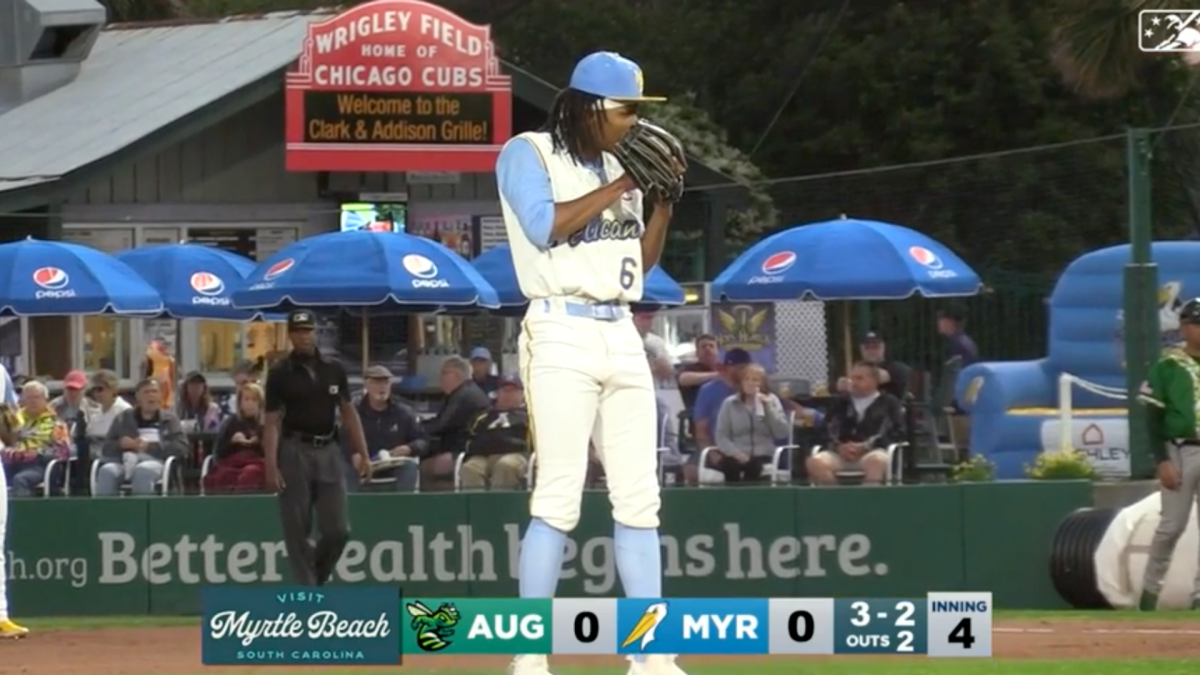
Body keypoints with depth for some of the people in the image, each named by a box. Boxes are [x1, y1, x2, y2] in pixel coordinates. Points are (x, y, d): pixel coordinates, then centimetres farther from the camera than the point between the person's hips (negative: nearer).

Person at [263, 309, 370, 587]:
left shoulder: (334, 369, 8)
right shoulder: (280, 374, -1)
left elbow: (348, 413, 12)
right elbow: (271, 422, -4)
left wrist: (363, 455, 5)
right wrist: (271, 467, -14)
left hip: (329, 450, 3)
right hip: (295, 451, -3)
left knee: (337, 530, -1)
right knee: (297, 531, -1)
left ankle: (315, 579, 21)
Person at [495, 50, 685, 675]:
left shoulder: (615, 167, 19)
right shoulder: (528, 155, -2)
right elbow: (544, 226, -19)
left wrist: (663, 201, 7)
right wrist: (619, 188, -13)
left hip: (621, 336, 7)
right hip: (563, 335, -7)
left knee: (639, 499, 4)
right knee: (559, 498, -13)